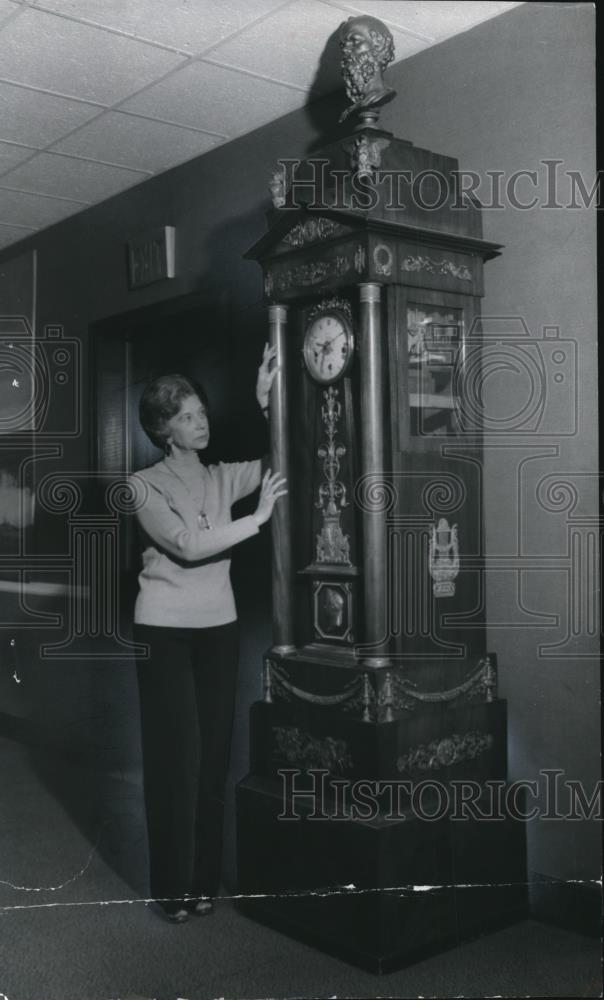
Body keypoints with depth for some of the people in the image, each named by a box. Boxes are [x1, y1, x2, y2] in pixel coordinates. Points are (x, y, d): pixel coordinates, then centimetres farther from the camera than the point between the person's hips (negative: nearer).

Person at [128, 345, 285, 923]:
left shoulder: (222, 478, 9)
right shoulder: (144, 485, -4)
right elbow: (189, 545, -17)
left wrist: (266, 401, -10)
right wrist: (258, 517, -15)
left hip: (218, 627, 4)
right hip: (164, 630, -4)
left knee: (213, 752, 5)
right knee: (176, 754, -2)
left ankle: (204, 879, 17)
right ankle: (173, 886, 11)